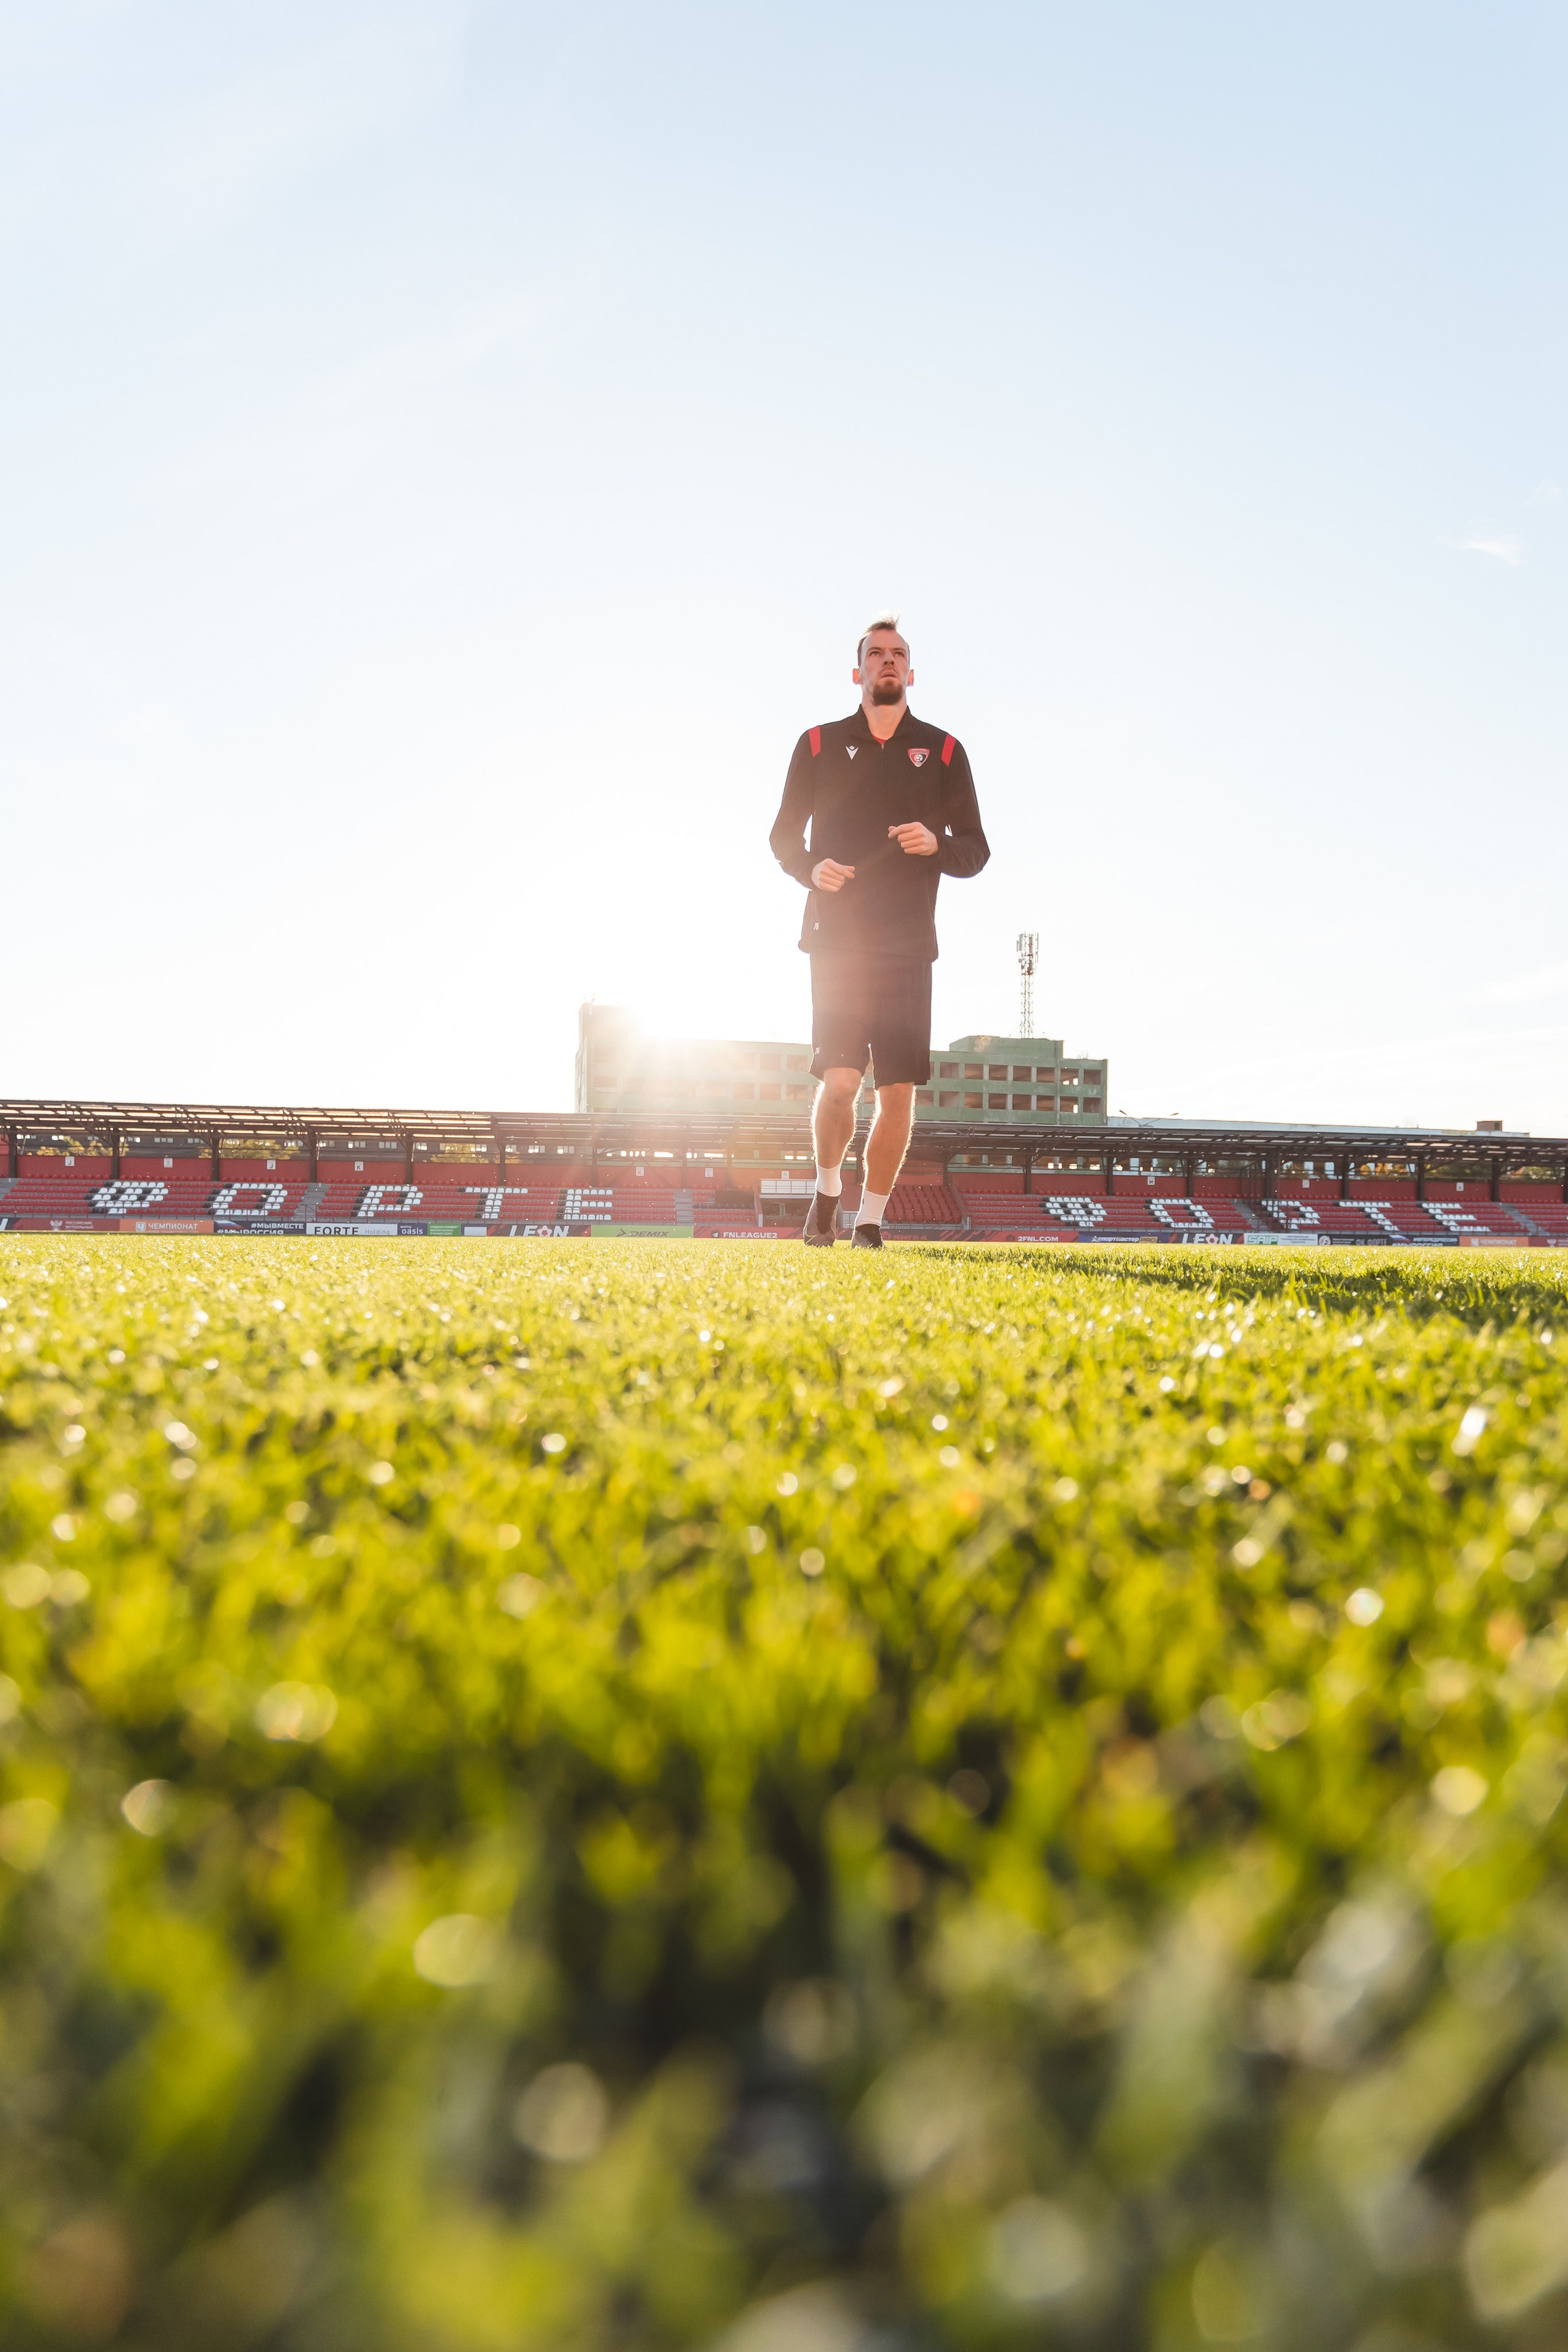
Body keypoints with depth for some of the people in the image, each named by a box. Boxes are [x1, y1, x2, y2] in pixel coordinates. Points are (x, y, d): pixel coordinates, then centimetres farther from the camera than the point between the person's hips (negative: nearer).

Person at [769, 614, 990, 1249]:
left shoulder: (942, 751, 10)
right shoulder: (820, 744, 9)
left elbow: (976, 850, 10)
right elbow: (783, 836, 13)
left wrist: (937, 844, -12)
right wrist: (811, 868, -9)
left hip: (908, 945, 1)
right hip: (837, 939, -1)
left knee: (899, 1091, -1)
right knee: (840, 1081, -13)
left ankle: (870, 1220, 13)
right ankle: (827, 1189, 14)